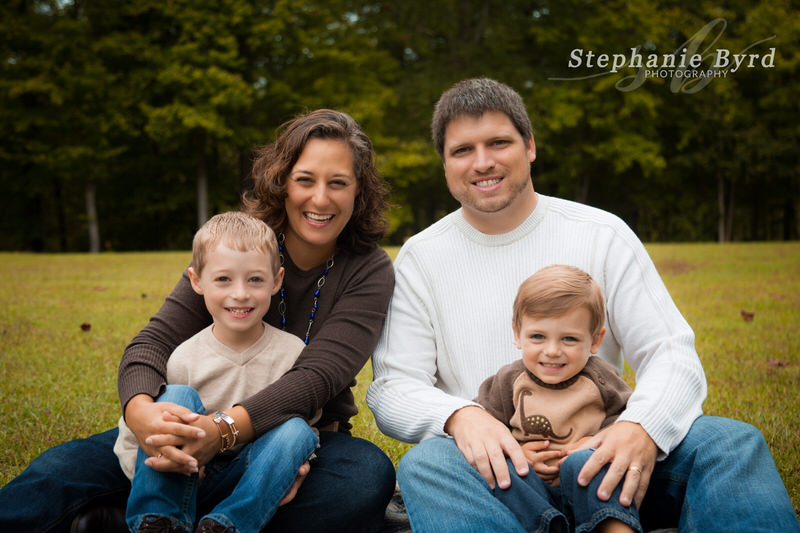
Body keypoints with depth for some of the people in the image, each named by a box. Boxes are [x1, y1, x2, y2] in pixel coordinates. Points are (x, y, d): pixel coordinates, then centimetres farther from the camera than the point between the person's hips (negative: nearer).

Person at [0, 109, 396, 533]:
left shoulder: (370, 272, -8)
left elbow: (317, 375, -21)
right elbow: (156, 340, -12)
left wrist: (225, 428, -40)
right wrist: (140, 410, -37)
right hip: (206, 427, 1)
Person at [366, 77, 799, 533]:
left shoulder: (602, 235, 5)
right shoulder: (420, 259, 5)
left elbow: (672, 354, -1)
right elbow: (393, 387, 0)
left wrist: (644, 426, -25)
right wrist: (459, 416, -24)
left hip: (602, 458, 1)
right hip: (494, 466, 0)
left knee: (734, 442, -25)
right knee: (425, 464, -35)